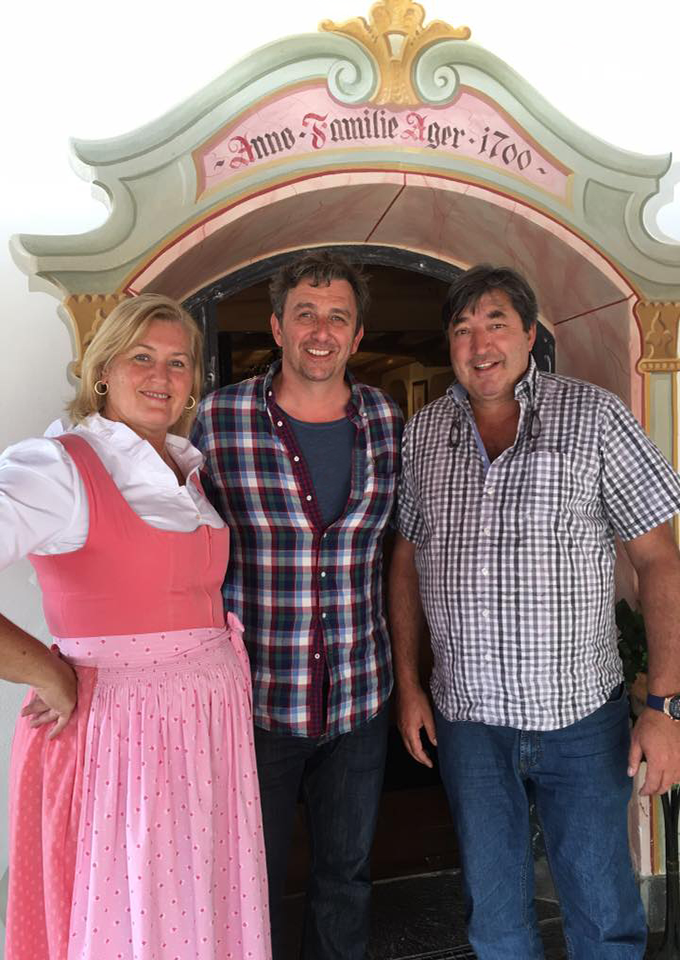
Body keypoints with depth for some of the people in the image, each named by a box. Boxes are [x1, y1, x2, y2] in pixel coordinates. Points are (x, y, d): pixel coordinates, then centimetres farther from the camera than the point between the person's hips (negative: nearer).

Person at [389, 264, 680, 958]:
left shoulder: (593, 416, -6)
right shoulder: (422, 433, 3)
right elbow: (406, 561, 10)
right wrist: (407, 685, 6)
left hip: (582, 716, -2)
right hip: (465, 718, 3)